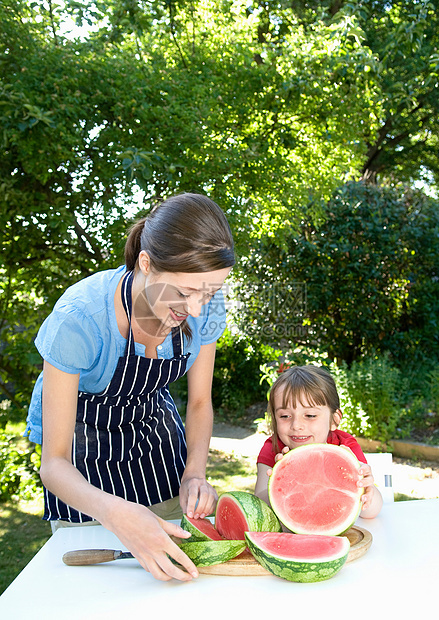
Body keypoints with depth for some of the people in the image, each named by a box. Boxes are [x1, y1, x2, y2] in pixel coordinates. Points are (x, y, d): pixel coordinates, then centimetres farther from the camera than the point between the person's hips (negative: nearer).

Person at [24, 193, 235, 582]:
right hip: (83, 450, -3)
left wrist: (195, 473, -25)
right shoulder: (79, 319, -37)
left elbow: (200, 403, -7)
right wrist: (116, 513, -50)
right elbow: (54, 463, -31)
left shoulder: (206, 307, -22)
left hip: (156, 428, 4)